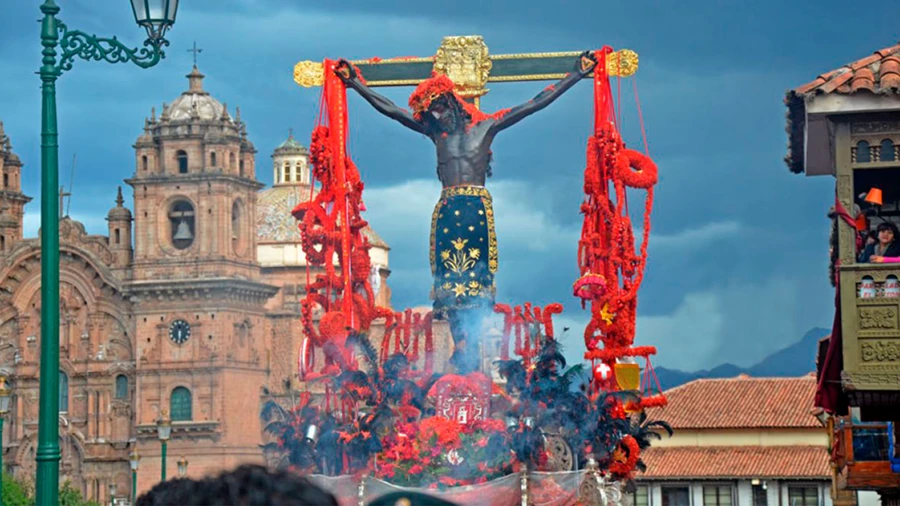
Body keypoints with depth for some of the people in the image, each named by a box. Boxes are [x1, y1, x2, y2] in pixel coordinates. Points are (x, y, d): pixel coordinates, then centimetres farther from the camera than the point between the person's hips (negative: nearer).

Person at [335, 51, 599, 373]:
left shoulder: (486, 126, 7)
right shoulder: (435, 131, 15)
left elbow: (537, 103, 8)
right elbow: (388, 109, 19)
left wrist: (577, 74, 7)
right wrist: (355, 83, 19)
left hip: (477, 209, -3)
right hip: (447, 210, 3)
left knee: (475, 276, -7)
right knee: (450, 277, -5)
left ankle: (466, 348, -11)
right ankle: (462, 347, -7)